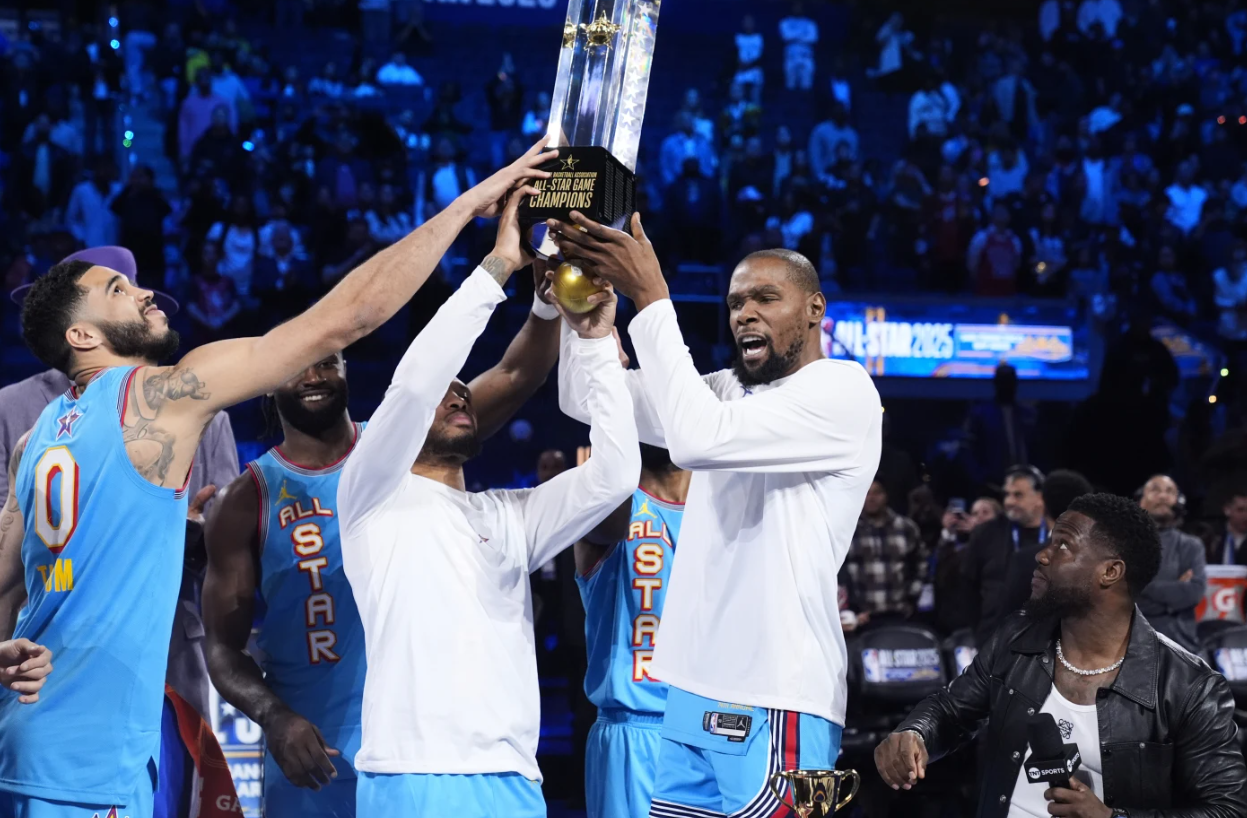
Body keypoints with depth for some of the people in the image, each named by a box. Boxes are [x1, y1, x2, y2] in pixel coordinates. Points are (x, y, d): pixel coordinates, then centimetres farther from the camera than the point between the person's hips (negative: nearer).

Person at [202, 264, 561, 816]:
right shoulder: (250, 500, 1)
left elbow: (517, 376, -7)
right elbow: (224, 649, 0)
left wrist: (547, 297, -26)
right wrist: (274, 718, -19)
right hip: (312, 755, -1)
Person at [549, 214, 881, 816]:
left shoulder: (843, 390, -7)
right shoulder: (729, 391, 18)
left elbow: (698, 438, -20)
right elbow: (586, 396, 13)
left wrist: (650, 297, -17)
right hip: (695, 694, 7)